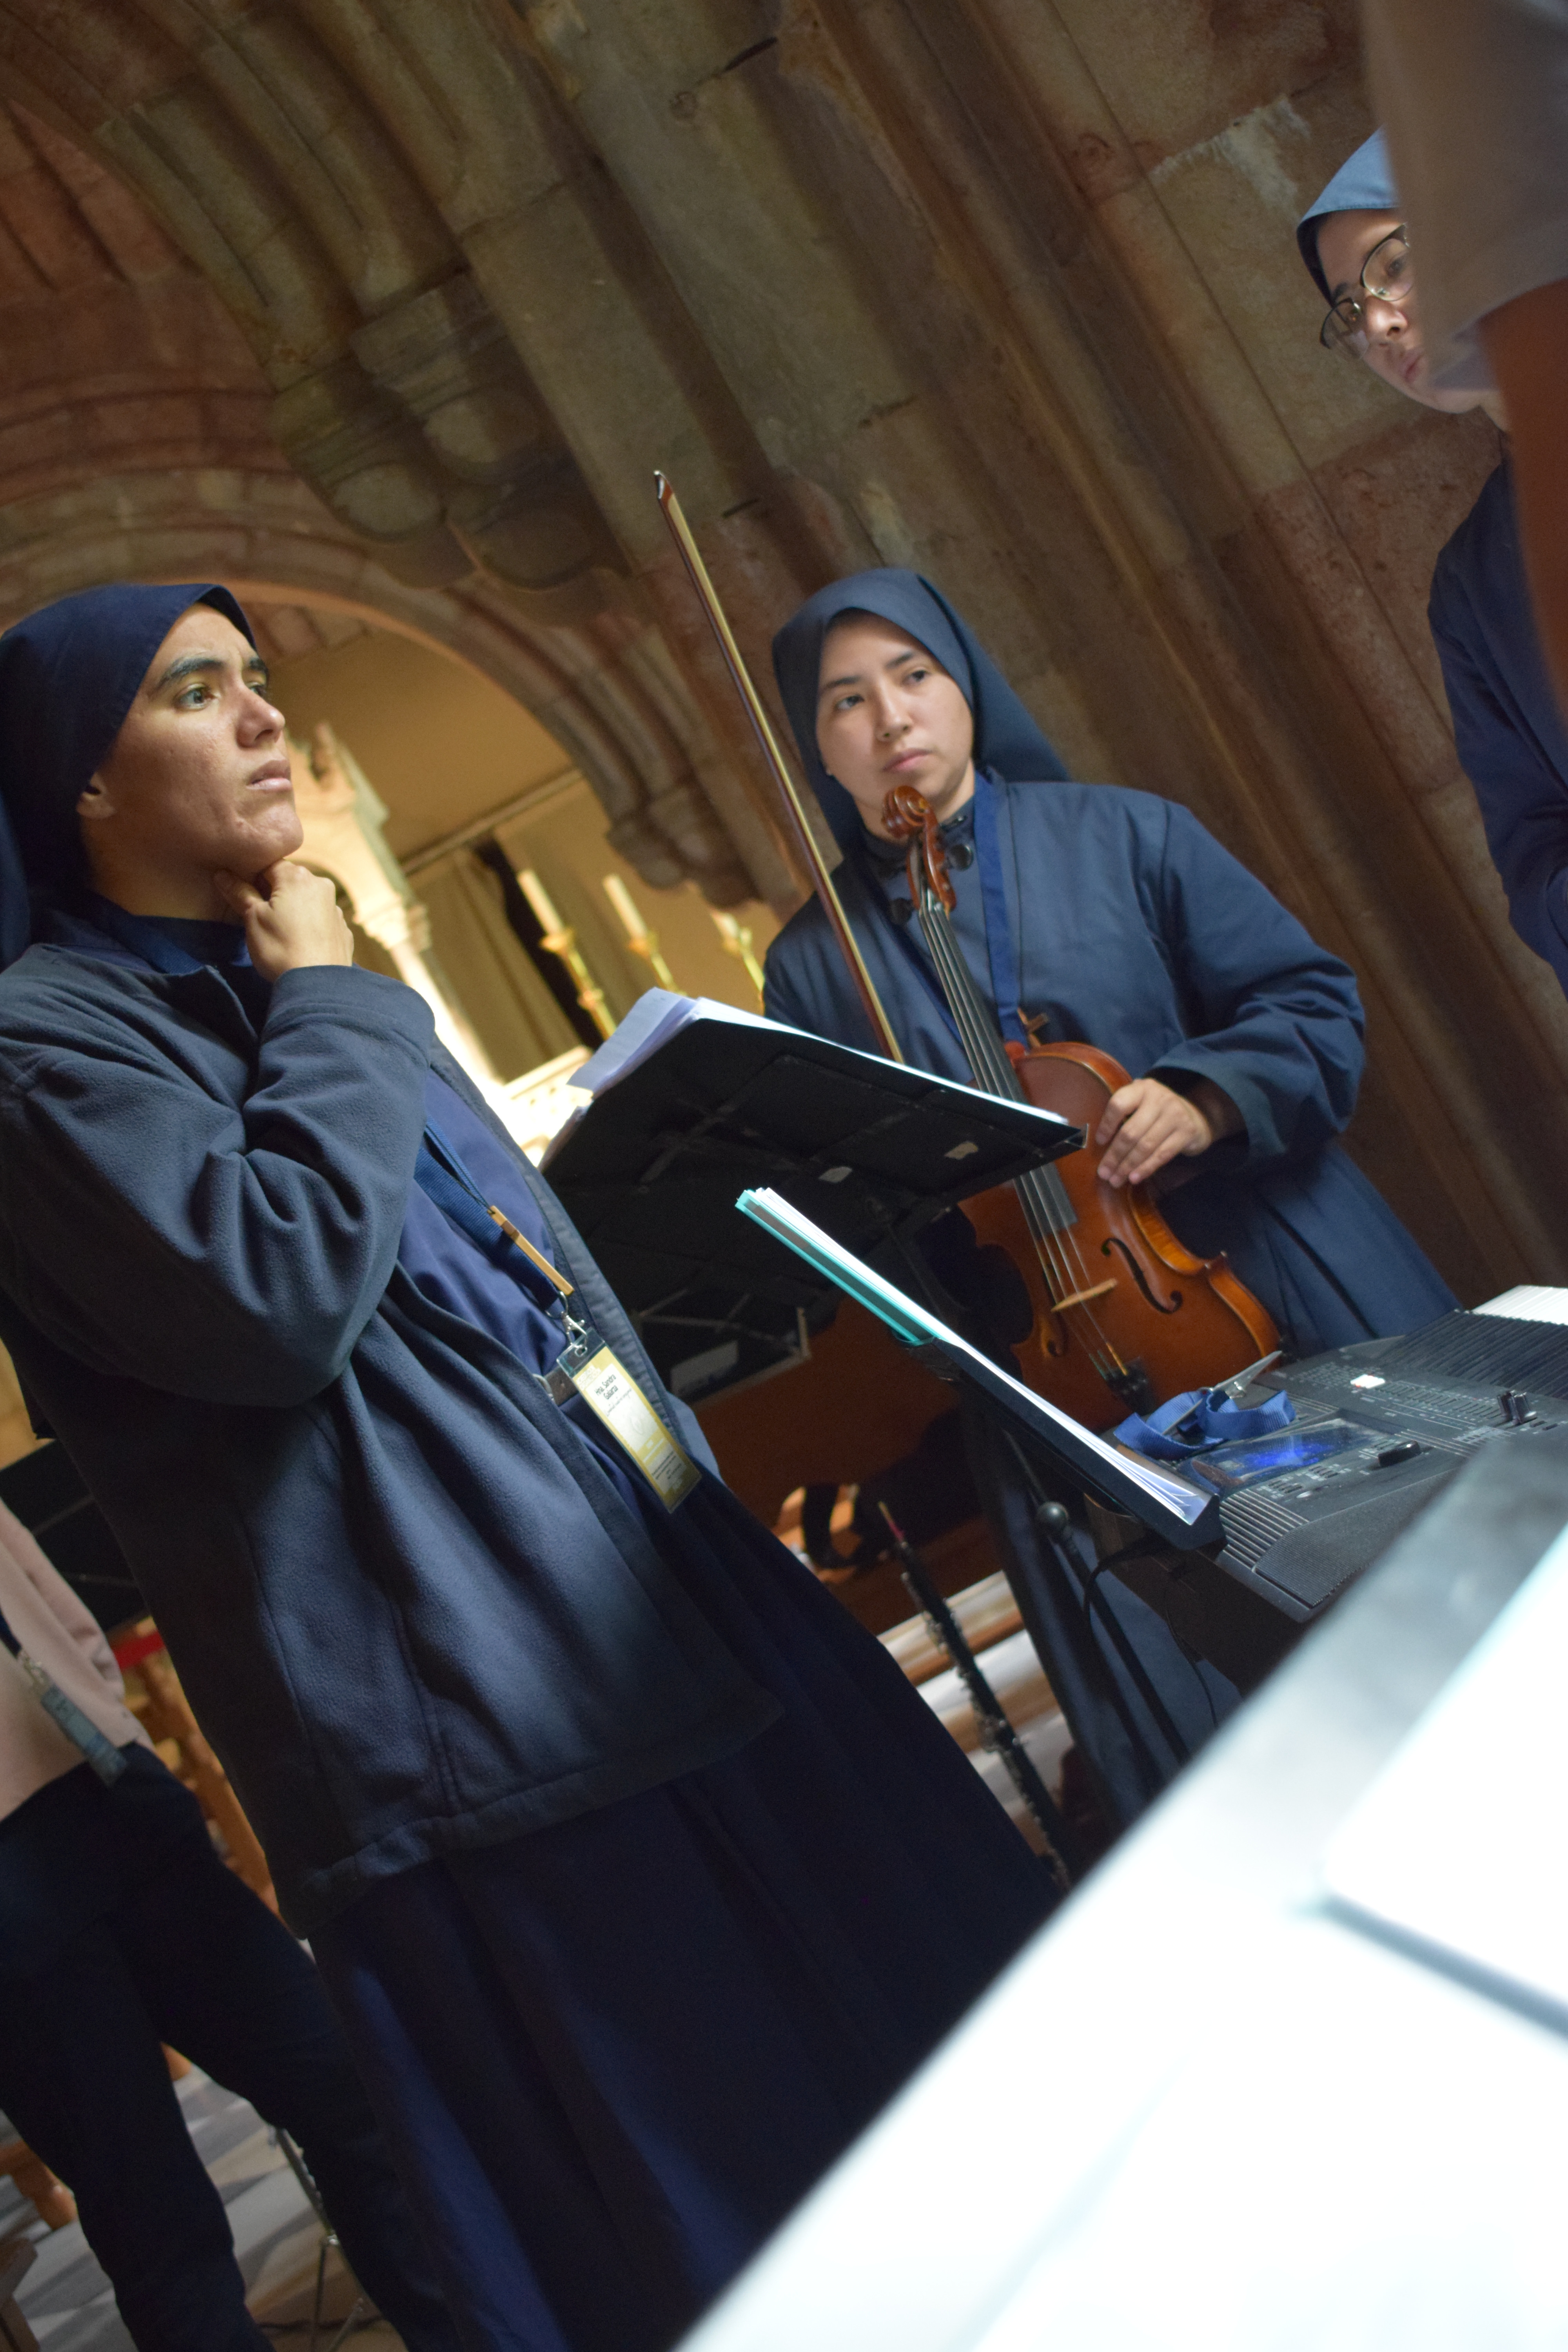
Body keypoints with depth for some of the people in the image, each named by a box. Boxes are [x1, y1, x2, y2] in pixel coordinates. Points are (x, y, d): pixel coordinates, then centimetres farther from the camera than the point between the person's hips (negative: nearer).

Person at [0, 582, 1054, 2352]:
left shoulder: (280, 982, 19)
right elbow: (270, 1292, -26)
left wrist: (712, 1520, 25)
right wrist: (329, 1008, -11)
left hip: (661, 1631, 9)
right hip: (476, 1727, -9)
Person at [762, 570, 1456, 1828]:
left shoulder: (1126, 837, 5)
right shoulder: (814, 964, 9)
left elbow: (1315, 1005, 2)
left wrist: (1206, 1097, -17)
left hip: (1267, 1272, 0)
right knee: (1171, 1705, -3)